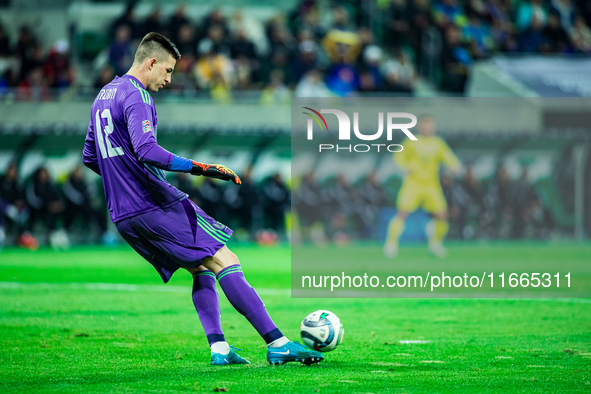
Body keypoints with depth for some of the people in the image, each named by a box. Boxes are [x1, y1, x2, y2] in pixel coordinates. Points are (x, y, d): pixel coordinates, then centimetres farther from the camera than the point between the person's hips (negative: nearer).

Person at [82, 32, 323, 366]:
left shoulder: (103, 97, 19)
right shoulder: (136, 97, -12)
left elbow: (89, 158, 26)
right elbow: (147, 151, -26)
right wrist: (201, 168, -26)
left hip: (123, 219, 10)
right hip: (156, 206, -10)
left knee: (201, 269, 16)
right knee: (225, 262, -9)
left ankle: (218, 347, 2)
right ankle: (278, 344, -15)